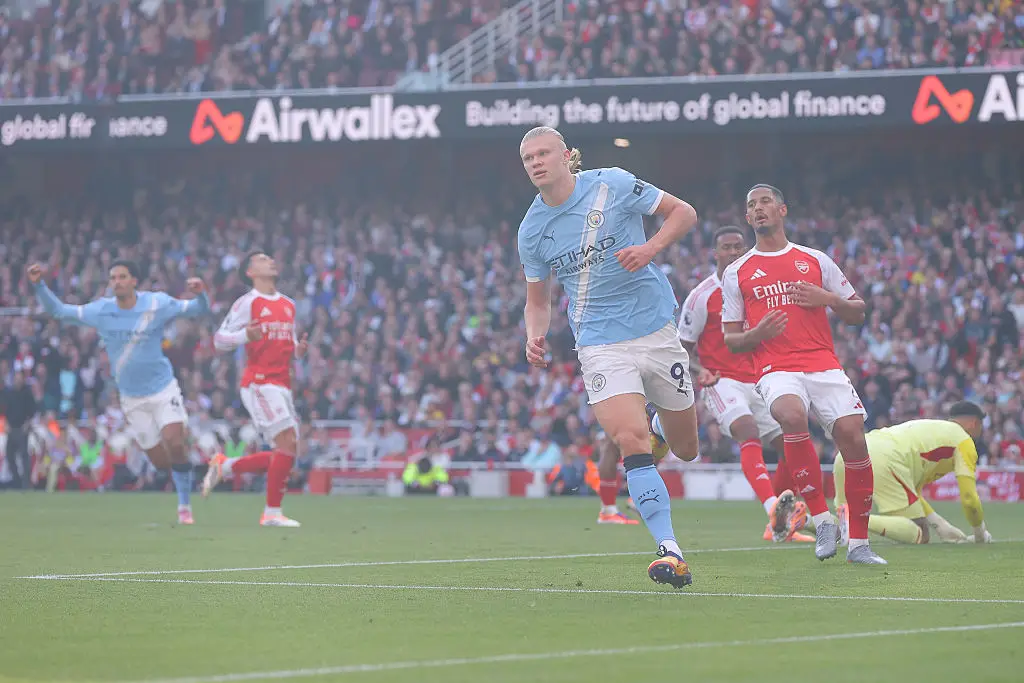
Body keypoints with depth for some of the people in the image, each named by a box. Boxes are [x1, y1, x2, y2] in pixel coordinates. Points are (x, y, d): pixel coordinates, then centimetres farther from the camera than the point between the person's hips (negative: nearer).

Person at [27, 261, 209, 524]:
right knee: (160, 461, 2)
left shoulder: (157, 304, -9)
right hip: (132, 398, 3)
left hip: (163, 390, -3)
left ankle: (185, 506, -7)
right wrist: (39, 285, -8)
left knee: (174, 443, -22)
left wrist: (200, 293, -29)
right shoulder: (100, 310, -3)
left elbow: (199, 310, -7)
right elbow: (58, 310, 5)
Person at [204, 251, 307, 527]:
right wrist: (246, 335, -23)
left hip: (282, 385, 8)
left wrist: (299, 350, 3)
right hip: (259, 383, -8)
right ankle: (272, 513, -10)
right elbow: (219, 339, -4)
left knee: (286, 453, 5)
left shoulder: (288, 305, 18)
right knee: (288, 444, -17)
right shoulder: (247, 303, -3)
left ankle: (224, 466, 21)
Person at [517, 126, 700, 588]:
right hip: (601, 346, 0)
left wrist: (650, 248, -15)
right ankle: (670, 552, -21)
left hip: (656, 329, 0)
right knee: (631, 442, -22)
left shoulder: (614, 185, -6)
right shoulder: (532, 231, 2)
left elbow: (684, 212, 2)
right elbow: (537, 300, 14)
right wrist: (535, 337, -7)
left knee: (685, 449, 12)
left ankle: (654, 412, 48)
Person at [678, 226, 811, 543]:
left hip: (758, 381, 7)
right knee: (748, 432, -32)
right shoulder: (701, 296, -6)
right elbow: (684, 348, -2)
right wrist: (700, 370, -21)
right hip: (722, 382, -7)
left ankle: (779, 525, 20)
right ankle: (774, 509, -53)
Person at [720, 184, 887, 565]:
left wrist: (828, 299, -2)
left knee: (852, 434, -16)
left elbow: (857, 314, 18)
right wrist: (756, 334, -7)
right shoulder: (736, 273, 14)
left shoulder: (815, 261, 15)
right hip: (776, 369, -2)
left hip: (824, 364, 2)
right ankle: (822, 521, -22)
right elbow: (730, 340, 15)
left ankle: (859, 543, 0)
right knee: (792, 415, -34)